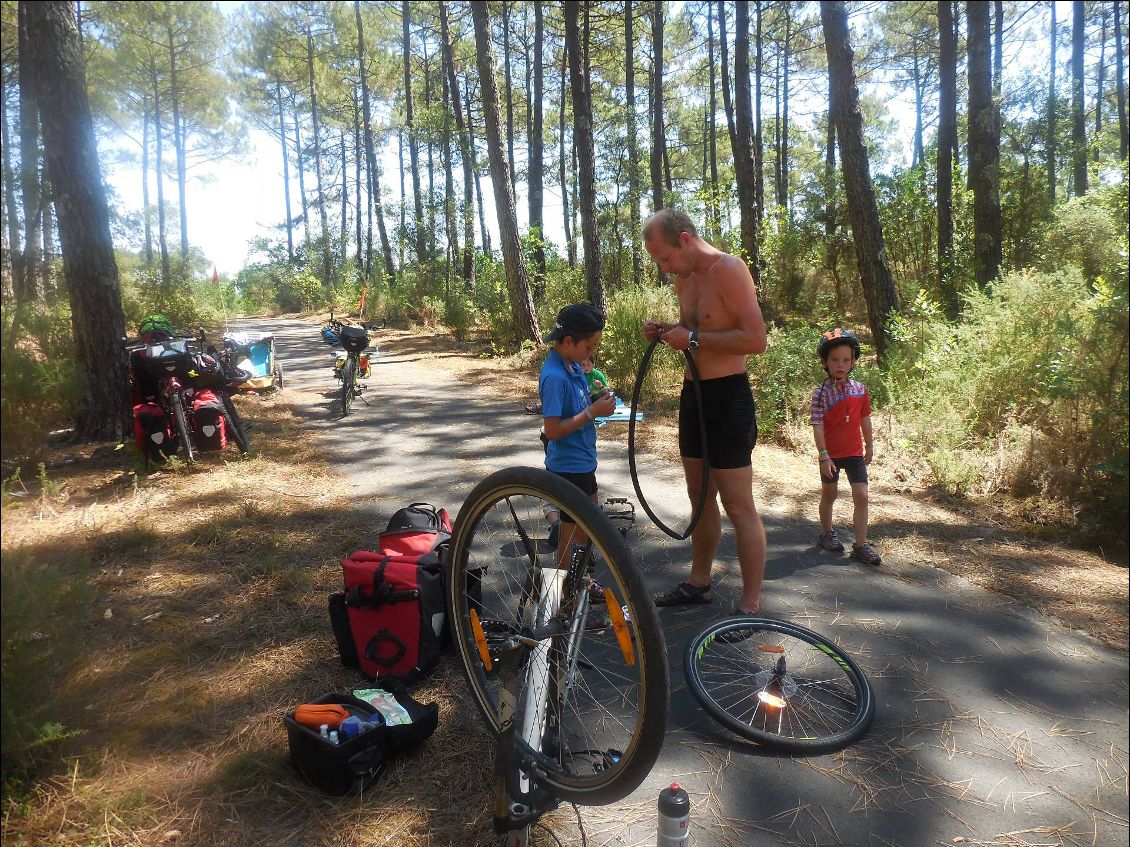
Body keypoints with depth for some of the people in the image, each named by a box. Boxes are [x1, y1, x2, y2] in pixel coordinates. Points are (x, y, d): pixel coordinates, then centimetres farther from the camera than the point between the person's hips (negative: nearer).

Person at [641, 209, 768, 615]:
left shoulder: (728, 269, -16)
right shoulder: (684, 277, 11)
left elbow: (756, 339, -24)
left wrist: (694, 338, -21)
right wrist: (665, 331, 4)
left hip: (727, 397, -9)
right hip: (693, 394, 9)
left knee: (739, 507, -1)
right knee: (701, 498, 18)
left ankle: (750, 604, 10)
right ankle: (699, 583, 33)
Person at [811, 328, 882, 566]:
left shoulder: (860, 389, -1)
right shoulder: (821, 393, -12)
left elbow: (865, 419, 9)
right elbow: (817, 426, -15)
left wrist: (869, 446, 15)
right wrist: (823, 455, -20)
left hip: (855, 453, 3)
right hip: (831, 455, -3)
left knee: (861, 496, -4)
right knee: (829, 495, 13)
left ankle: (861, 546, 2)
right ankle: (827, 533, 34)